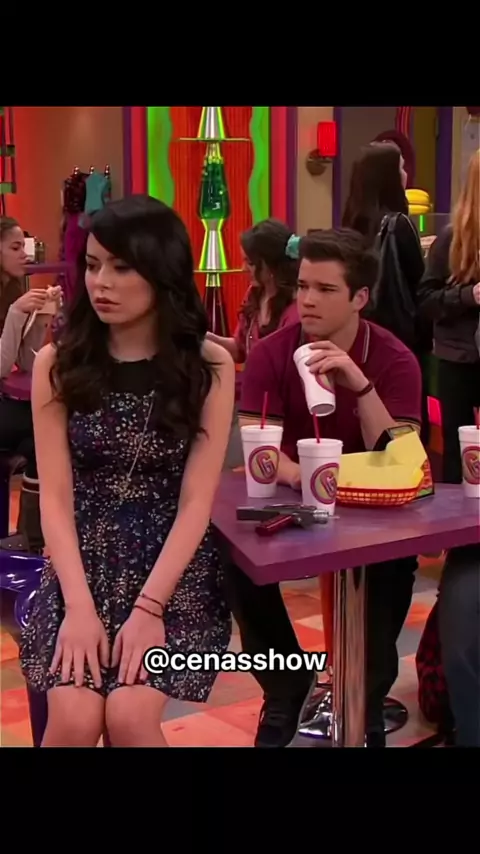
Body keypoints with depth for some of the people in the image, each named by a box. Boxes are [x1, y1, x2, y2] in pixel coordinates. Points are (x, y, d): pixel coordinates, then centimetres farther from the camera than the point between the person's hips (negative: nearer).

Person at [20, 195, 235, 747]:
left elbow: (196, 502, -8)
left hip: (173, 569, -1)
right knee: (74, 717, -20)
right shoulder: (57, 363, 0)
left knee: (129, 715, -22)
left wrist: (148, 607, -17)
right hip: (82, 566, 1)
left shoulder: (209, 366, -4)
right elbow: (56, 497, -5)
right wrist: (79, 604, -17)